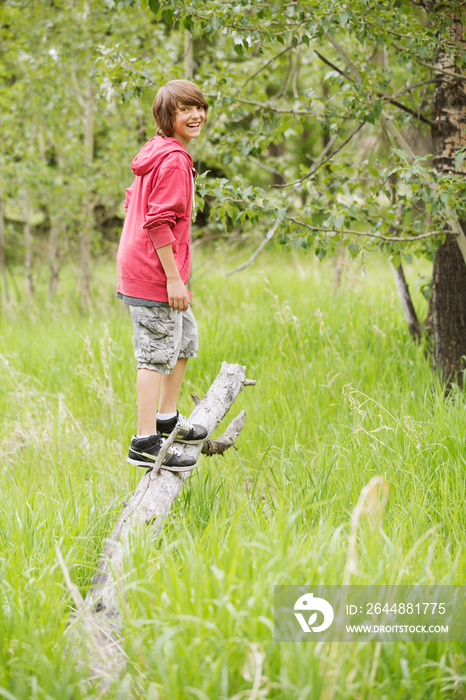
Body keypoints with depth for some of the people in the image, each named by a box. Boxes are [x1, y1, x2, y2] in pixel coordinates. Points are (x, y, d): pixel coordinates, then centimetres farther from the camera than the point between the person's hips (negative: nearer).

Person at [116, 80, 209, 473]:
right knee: (157, 353, -6)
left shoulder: (159, 153, 13)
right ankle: (146, 442, -3)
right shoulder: (174, 160, -18)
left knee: (185, 337, 23)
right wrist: (174, 277, -21)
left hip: (141, 264, 11)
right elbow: (159, 222, -23)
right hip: (154, 274, -11)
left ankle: (168, 417, 34)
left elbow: (135, 200, 22)